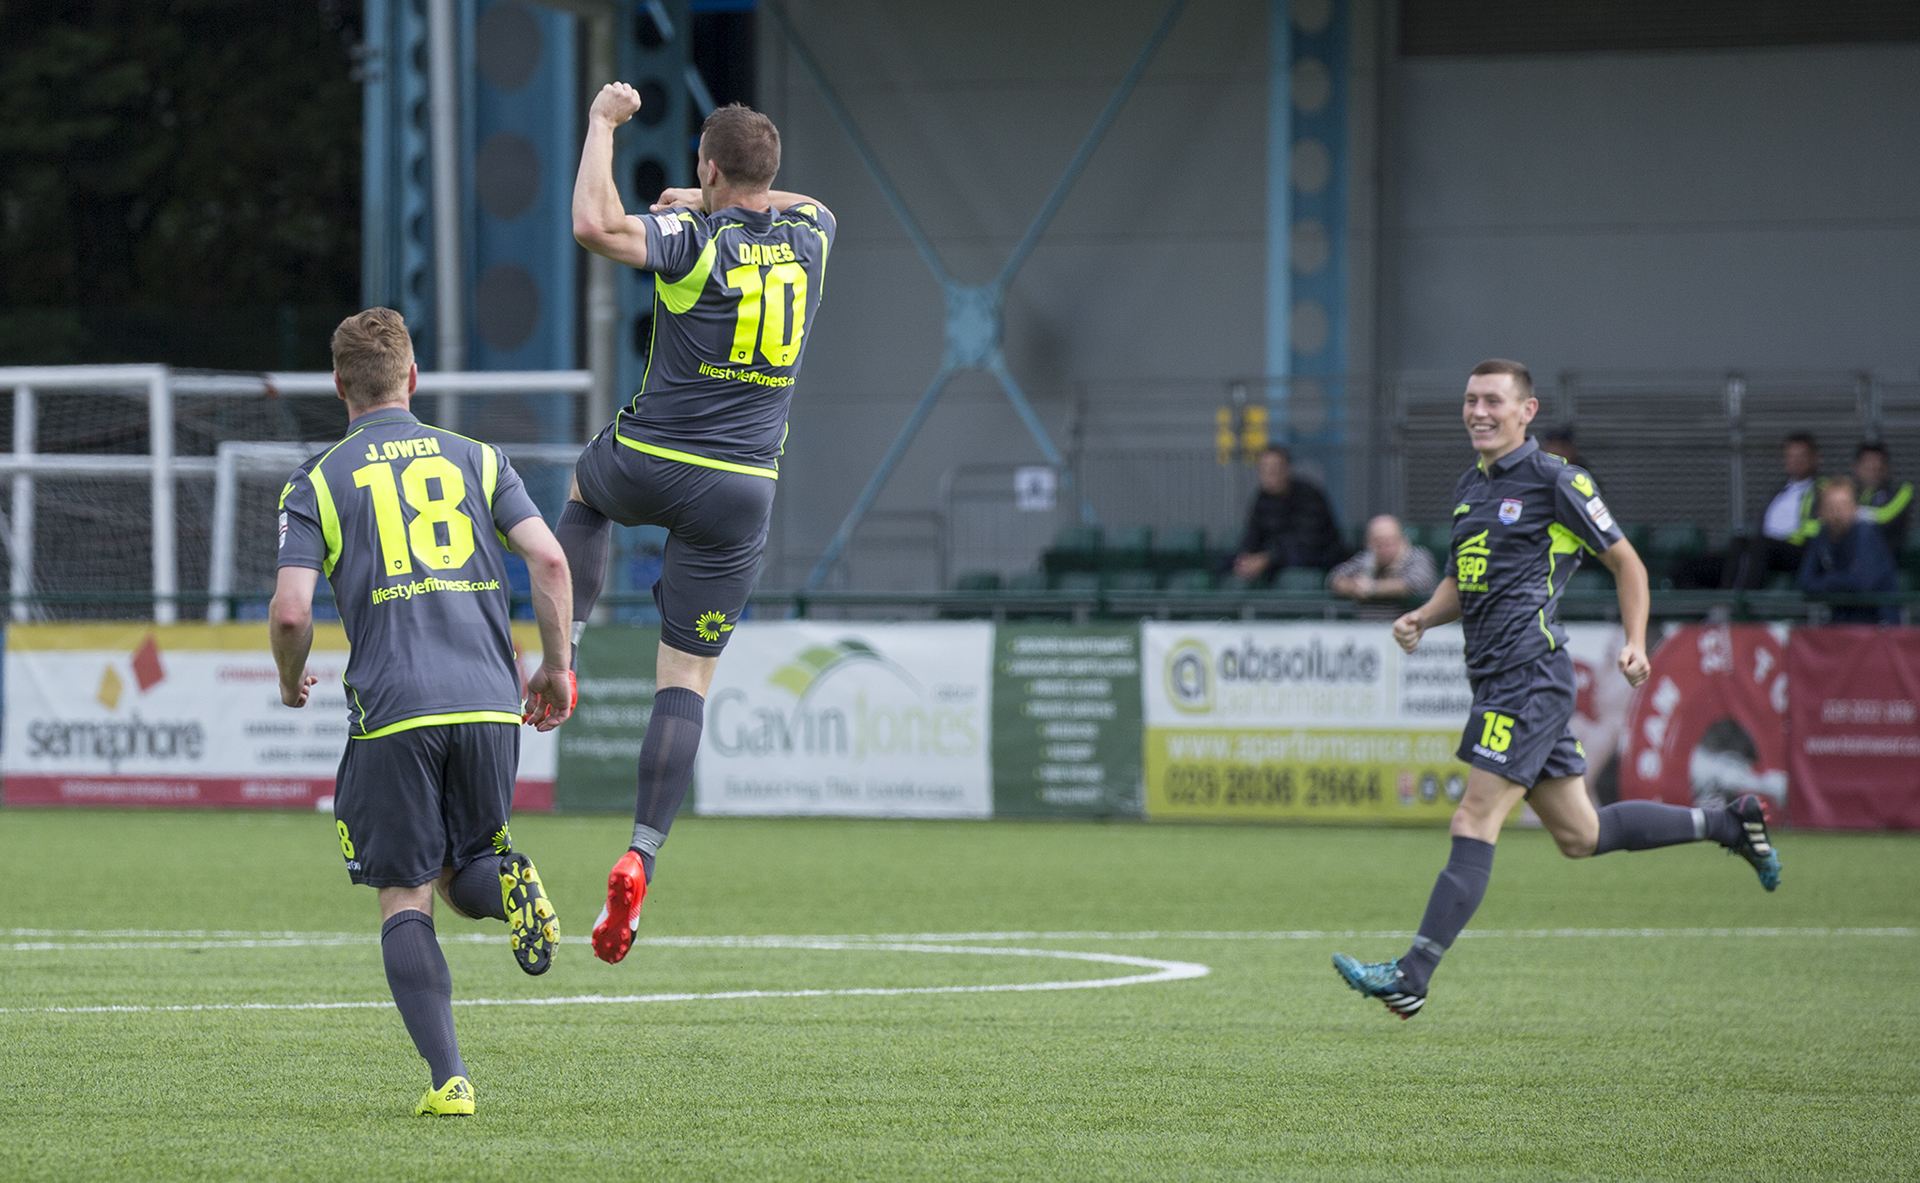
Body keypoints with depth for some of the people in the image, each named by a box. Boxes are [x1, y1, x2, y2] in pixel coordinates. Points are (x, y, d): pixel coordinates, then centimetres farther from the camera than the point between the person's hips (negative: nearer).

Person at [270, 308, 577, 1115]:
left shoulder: (318, 483, 6)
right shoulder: (475, 459, 13)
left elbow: (290, 612, -4)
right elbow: (549, 561, 2)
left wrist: (291, 684, 16)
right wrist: (556, 669, 13)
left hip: (393, 715, -3)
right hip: (490, 705, 3)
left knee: (405, 902, 4)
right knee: (463, 878, 19)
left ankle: (448, 1079, -9)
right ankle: (510, 884, -17)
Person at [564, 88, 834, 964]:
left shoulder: (693, 239, -13)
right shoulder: (808, 235, 3)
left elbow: (596, 226, -28)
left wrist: (602, 125, -15)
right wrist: (713, 203, 28)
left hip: (649, 465, -2)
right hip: (743, 490, 2)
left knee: (587, 483, 37)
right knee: (686, 679, 4)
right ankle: (639, 860, -9)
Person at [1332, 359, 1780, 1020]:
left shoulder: (1555, 480, -5)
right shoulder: (1470, 488, 18)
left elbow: (1625, 561, 1)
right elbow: (1460, 582, 28)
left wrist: (1635, 643, -8)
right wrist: (1422, 617, 8)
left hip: (1530, 674, -9)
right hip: (1495, 678, 9)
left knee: (1475, 822, -13)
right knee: (1579, 836, 13)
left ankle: (1412, 978, -17)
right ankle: (1727, 825, 27)